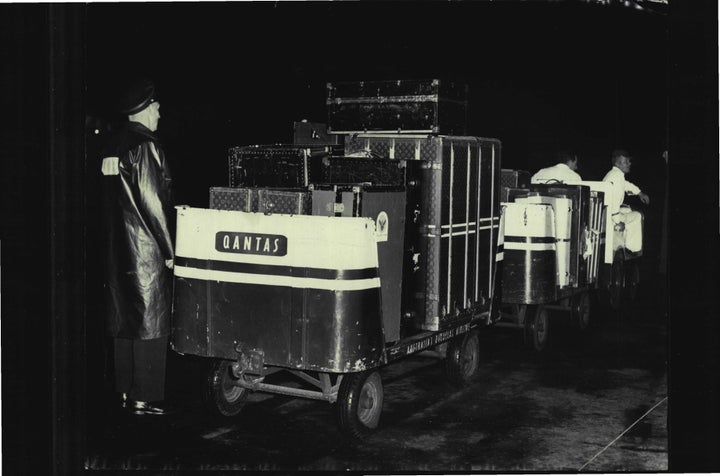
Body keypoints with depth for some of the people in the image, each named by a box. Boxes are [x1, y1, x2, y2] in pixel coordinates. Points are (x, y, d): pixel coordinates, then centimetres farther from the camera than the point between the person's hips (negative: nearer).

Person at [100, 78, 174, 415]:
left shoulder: (114, 144, 9)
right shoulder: (144, 145, -15)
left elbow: (116, 198, 14)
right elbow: (151, 201, -18)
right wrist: (169, 248, -13)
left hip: (117, 246, 9)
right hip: (147, 248, -8)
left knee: (123, 320, 14)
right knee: (150, 323, -1)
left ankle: (126, 391, 23)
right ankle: (144, 398, 3)